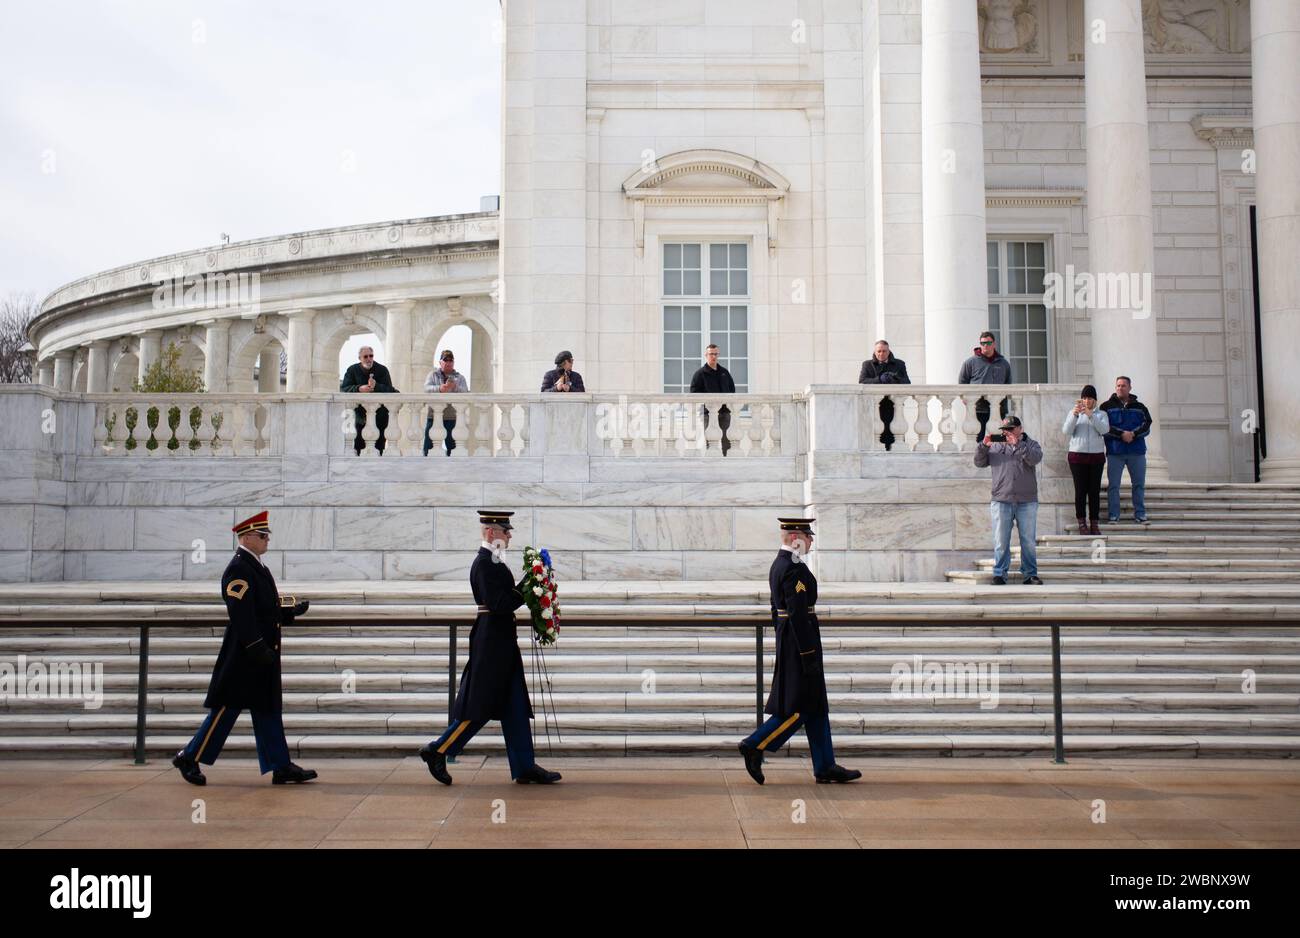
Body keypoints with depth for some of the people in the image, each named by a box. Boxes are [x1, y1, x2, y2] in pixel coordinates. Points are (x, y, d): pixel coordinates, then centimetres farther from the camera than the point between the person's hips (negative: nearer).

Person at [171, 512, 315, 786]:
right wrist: (257, 647, -26)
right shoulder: (238, 569, -14)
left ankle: (281, 767, 10)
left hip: (263, 655, 10)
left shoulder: (257, 567, 16)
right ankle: (189, 758, 13)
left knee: (268, 710, 9)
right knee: (227, 707, -1)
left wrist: (292, 611, 12)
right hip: (243, 655, -10)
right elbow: (241, 614, -22)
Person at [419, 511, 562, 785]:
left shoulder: (491, 562, 17)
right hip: (492, 642, -10)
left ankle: (524, 767, 12)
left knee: (515, 706, 9)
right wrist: (525, 587, -18)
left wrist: (521, 586, 8)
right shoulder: (485, 564, -15)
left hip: (501, 643, 10)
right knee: (479, 705, -3)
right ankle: (438, 751, 9)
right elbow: (499, 604, -23)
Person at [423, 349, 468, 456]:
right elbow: (427, 388, -6)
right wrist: (439, 389, -27)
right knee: (429, 445, -1)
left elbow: (465, 391, -3)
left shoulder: (459, 377, 13)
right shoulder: (433, 375, 11)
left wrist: (455, 387, -25)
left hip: (452, 417, 0)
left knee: (452, 446, 2)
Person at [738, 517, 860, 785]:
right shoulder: (795, 569, -18)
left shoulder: (779, 565, 14)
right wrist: (809, 655, -21)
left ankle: (825, 767, 15)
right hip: (800, 643, -11)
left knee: (816, 707, 11)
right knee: (799, 707, -3)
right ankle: (754, 746, 0)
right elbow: (798, 615, -23)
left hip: (787, 642, 11)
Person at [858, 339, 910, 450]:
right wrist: (879, 379, -16)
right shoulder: (867, 365, 14)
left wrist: (896, 379, -16)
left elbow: (907, 383, 7)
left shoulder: (899, 364, 16)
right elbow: (862, 382, -2)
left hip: (893, 404, 1)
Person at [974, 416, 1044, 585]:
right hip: (1001, 501, 1)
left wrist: (1017, 444, -19)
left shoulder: (1030, 444, 9)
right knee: (1001, 541, 1)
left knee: (1029, 541, 4)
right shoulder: (995, 446, 13)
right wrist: (983, 446, -6)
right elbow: (979, 463, 8)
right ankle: (999, 574, 6)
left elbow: (1035, 458, -12)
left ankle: (1030, 575, 11)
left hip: (1027, 502, -1)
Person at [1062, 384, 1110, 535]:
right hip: (1077, 456, -1)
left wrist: (1091, 415, -20)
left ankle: (1094, 522, 5)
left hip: (1097, 456, 1)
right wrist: (1075, 414, -19)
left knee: (1095, 490, 0)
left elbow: (1105, 430, -9)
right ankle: (1082, 522, 2)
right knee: (1080, 490, -3)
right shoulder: (1073, 413, 9)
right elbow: (1066, 431, -5)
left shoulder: (1101, 414, 10)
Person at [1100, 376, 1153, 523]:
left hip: (1137, 452, 2)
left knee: (1139, 484, 6)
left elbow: (1146, 426, 2)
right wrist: (1121, 434, -18)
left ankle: (1140, 514, 14)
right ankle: (1113, 515, 6)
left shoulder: (1140, 407, 11)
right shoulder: (1107, 406, 3)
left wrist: (1133, 434, -16)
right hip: (1114, 452, -2)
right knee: (1113, 485, -1)